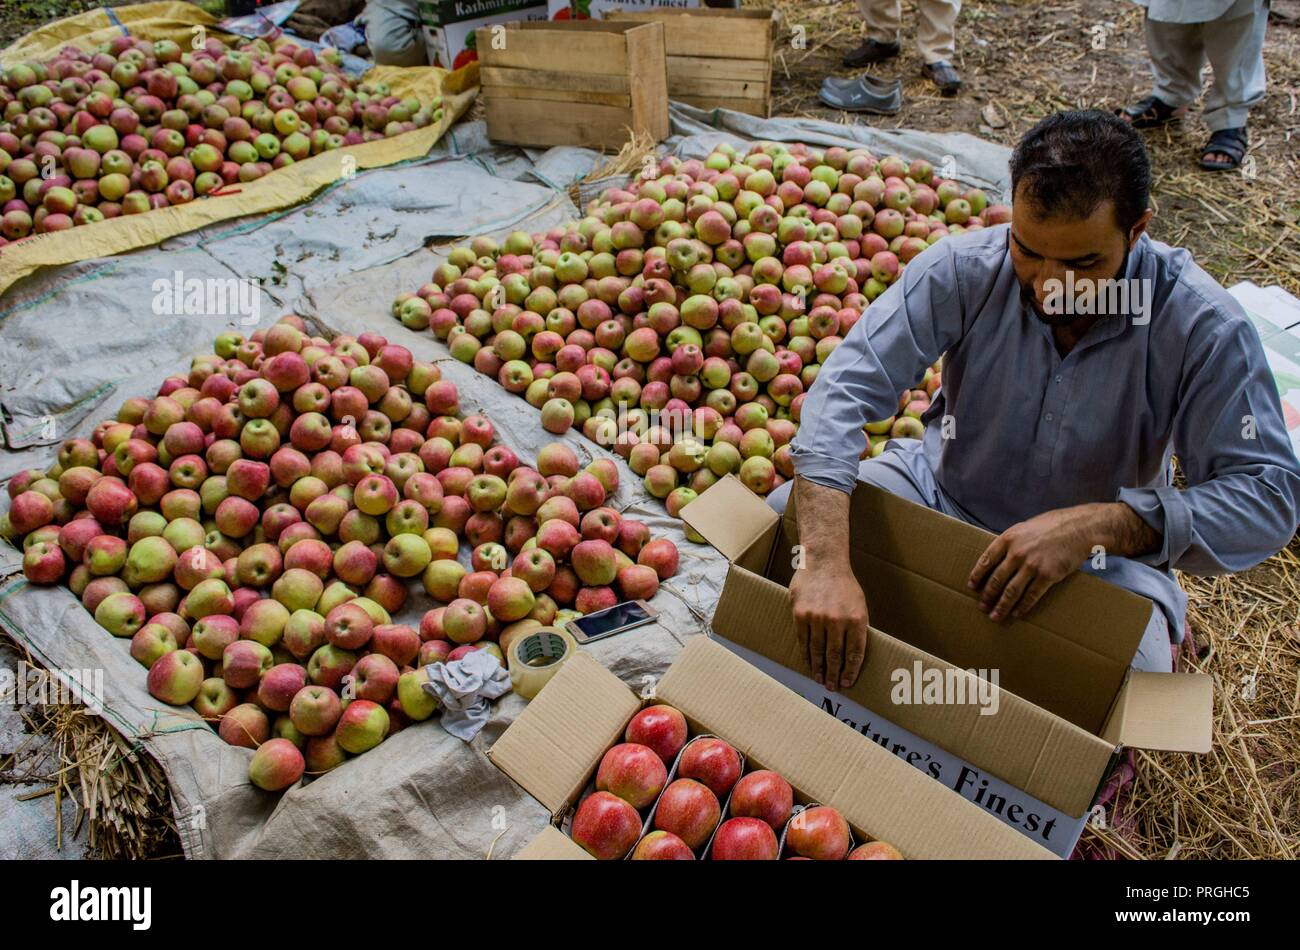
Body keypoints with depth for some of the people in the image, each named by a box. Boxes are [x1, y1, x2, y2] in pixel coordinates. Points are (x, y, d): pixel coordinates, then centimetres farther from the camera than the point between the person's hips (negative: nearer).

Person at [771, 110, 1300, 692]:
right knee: (787, 515, -19)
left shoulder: (1203, 326, -21)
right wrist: (825, 562, -43)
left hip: (1103, 557, -1)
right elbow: (845, 389, -28)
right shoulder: (961, 270, -20)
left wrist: (1095, 526, -40)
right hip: (944, 489, 2)